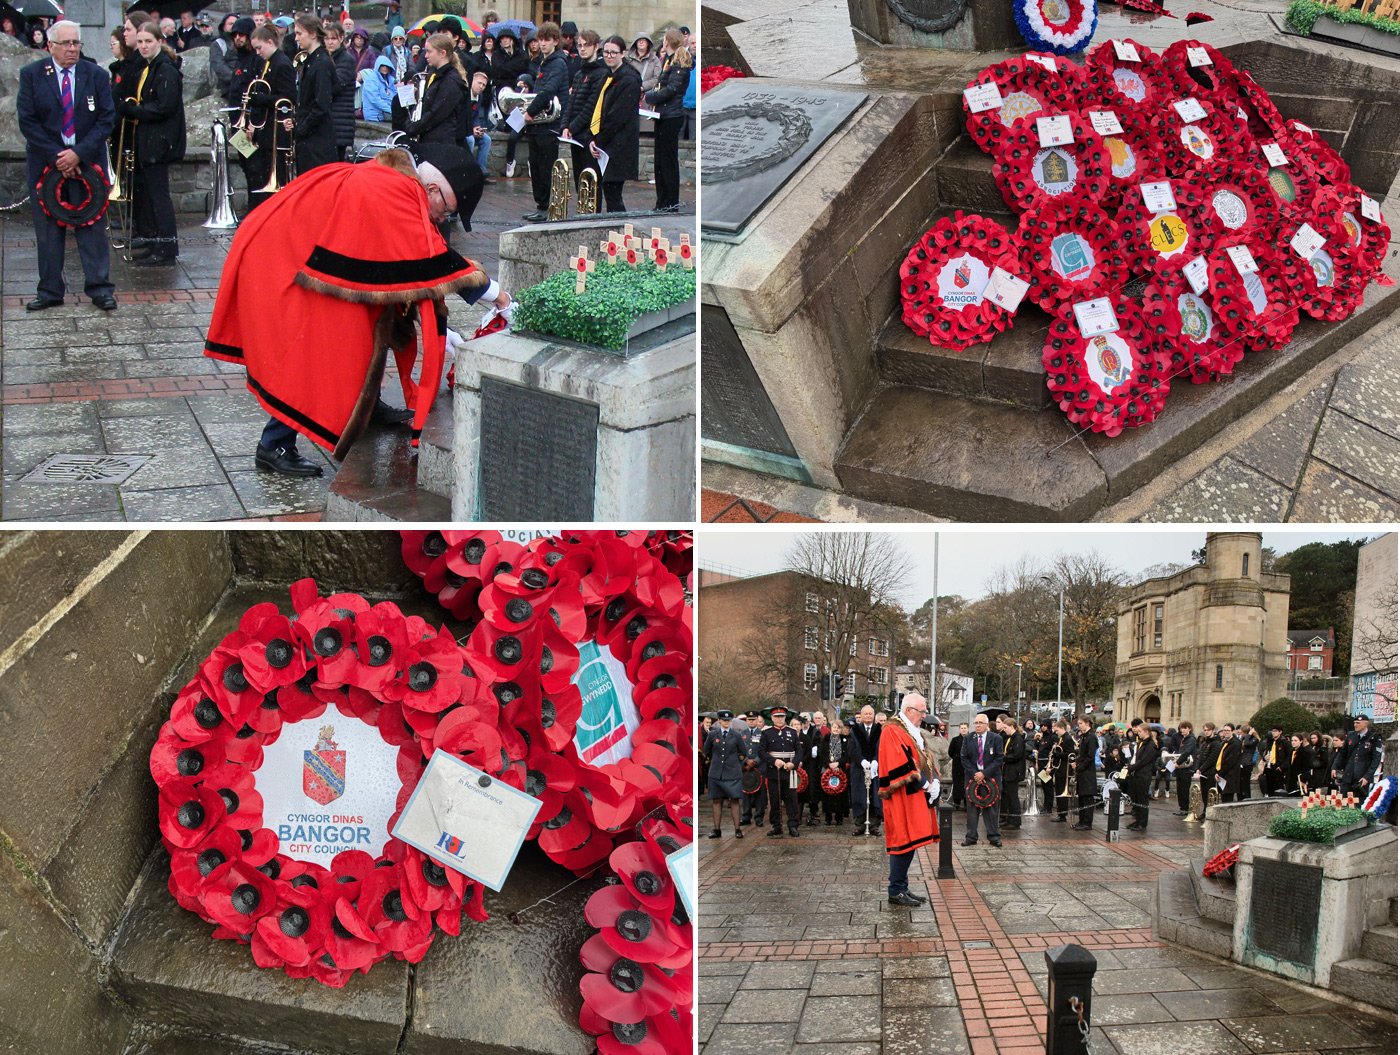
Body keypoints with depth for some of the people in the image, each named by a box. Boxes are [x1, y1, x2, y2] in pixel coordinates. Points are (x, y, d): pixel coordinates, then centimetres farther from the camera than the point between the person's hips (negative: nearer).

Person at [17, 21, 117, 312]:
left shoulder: (96, 75, 1)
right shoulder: (31, 75, 0)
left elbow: (106, 119, -3)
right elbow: (28, 122, -4)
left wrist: (79, 153, -14)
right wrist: (56, 156, -13)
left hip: (88, 162, 0)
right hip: (45, 164, 0)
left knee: (93, 228, 1)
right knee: (48, 230, 6)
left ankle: (99, 288, 8)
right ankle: (50, 291, 14)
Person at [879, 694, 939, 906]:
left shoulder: (914, 732, 18)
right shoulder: (892, 732, -12)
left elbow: (925, 759, 19)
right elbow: (901, 766, -19)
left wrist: (933, 782, 1)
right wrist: (925, 785, -16)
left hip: (918, 797, 9)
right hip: (903, 798, -9)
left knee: (910, 842, 10)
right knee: (903, 841, -8)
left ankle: (902, 888, 15)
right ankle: (896, 891, -3)